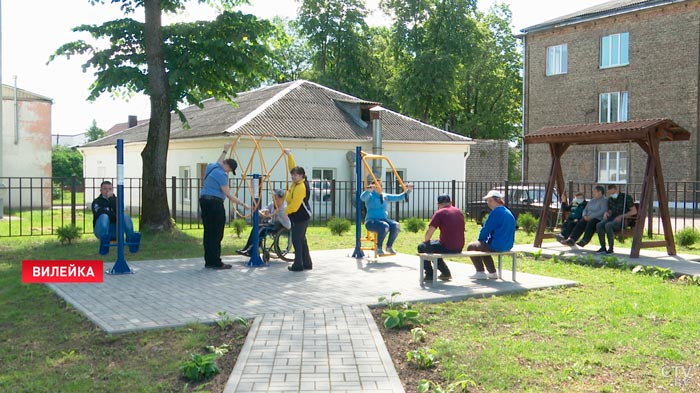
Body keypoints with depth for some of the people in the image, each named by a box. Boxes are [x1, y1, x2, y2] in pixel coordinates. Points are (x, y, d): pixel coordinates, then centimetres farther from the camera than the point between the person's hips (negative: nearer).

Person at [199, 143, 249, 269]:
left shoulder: (211, 166, 12)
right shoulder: (221, 174, -14)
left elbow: (218, 162, 39)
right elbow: (229, 195, -14)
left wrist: (225, 151, 46)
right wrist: (243, 204, -10)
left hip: (204, 201, 10)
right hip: (215, 203, -10)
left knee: (208, 233, 10)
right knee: (216, 234, -6)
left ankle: (209, 261, 12)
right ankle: (216, 262, -5)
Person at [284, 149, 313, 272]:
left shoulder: (301, 187, -21)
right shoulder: (297, 183, 6)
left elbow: (294, 205, -24)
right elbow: (293, 167, 18)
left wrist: (284, 212, -12)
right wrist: (289, 155, 13)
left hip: (301, 217, -10)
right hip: (297, 216, 10)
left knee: (297, 240, -7)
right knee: (301, 240, 15)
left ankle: (298, 265, -5)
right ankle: (307, 263, 21)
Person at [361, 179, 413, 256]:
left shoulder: (385, 196, 16)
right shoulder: (370, 195, -3)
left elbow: (399, 197, 19)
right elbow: (362, 197, -27)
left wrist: (408, 191, 6)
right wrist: (368, 190, -47)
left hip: (383, 219, 6)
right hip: (371, 221, -6)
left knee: (396, 226, -22)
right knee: (384, 226, -36)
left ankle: (389, 247, -4)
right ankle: (379, 249, -20)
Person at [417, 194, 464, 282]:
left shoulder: (439, 213, -8)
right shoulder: (459, 212, 13)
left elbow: (429, 232, -14)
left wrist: (426, 241, 8)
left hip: (447, 248, -7)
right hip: (459, 249, 7)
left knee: (421, 247, 16)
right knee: (435, 247, 32)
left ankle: (429, 275, 16)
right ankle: (446, 272, 31)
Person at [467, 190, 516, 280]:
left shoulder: (496, 212, -16)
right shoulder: (508, 212, 12)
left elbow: (486, 229, -13)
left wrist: (480, 239, 6)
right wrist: (483, 239, 20)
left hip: (496, 246, -9)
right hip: (507, 246, 9)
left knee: (471, 247, 8)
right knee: (483, 246, 32)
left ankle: (480, 272, 7)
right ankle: (492, 273, 28)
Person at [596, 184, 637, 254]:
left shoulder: (626, 197, -5)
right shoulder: (610, 199, 15)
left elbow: (634, 211, -8)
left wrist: (621, 216, -17)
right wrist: (606, 213, -2)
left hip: (623, 220, -6)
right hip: (612, 218, 6)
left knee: (608, 225, -34)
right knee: (599, 225, -22)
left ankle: (611, 248, -27)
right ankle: (603, 248, -20)